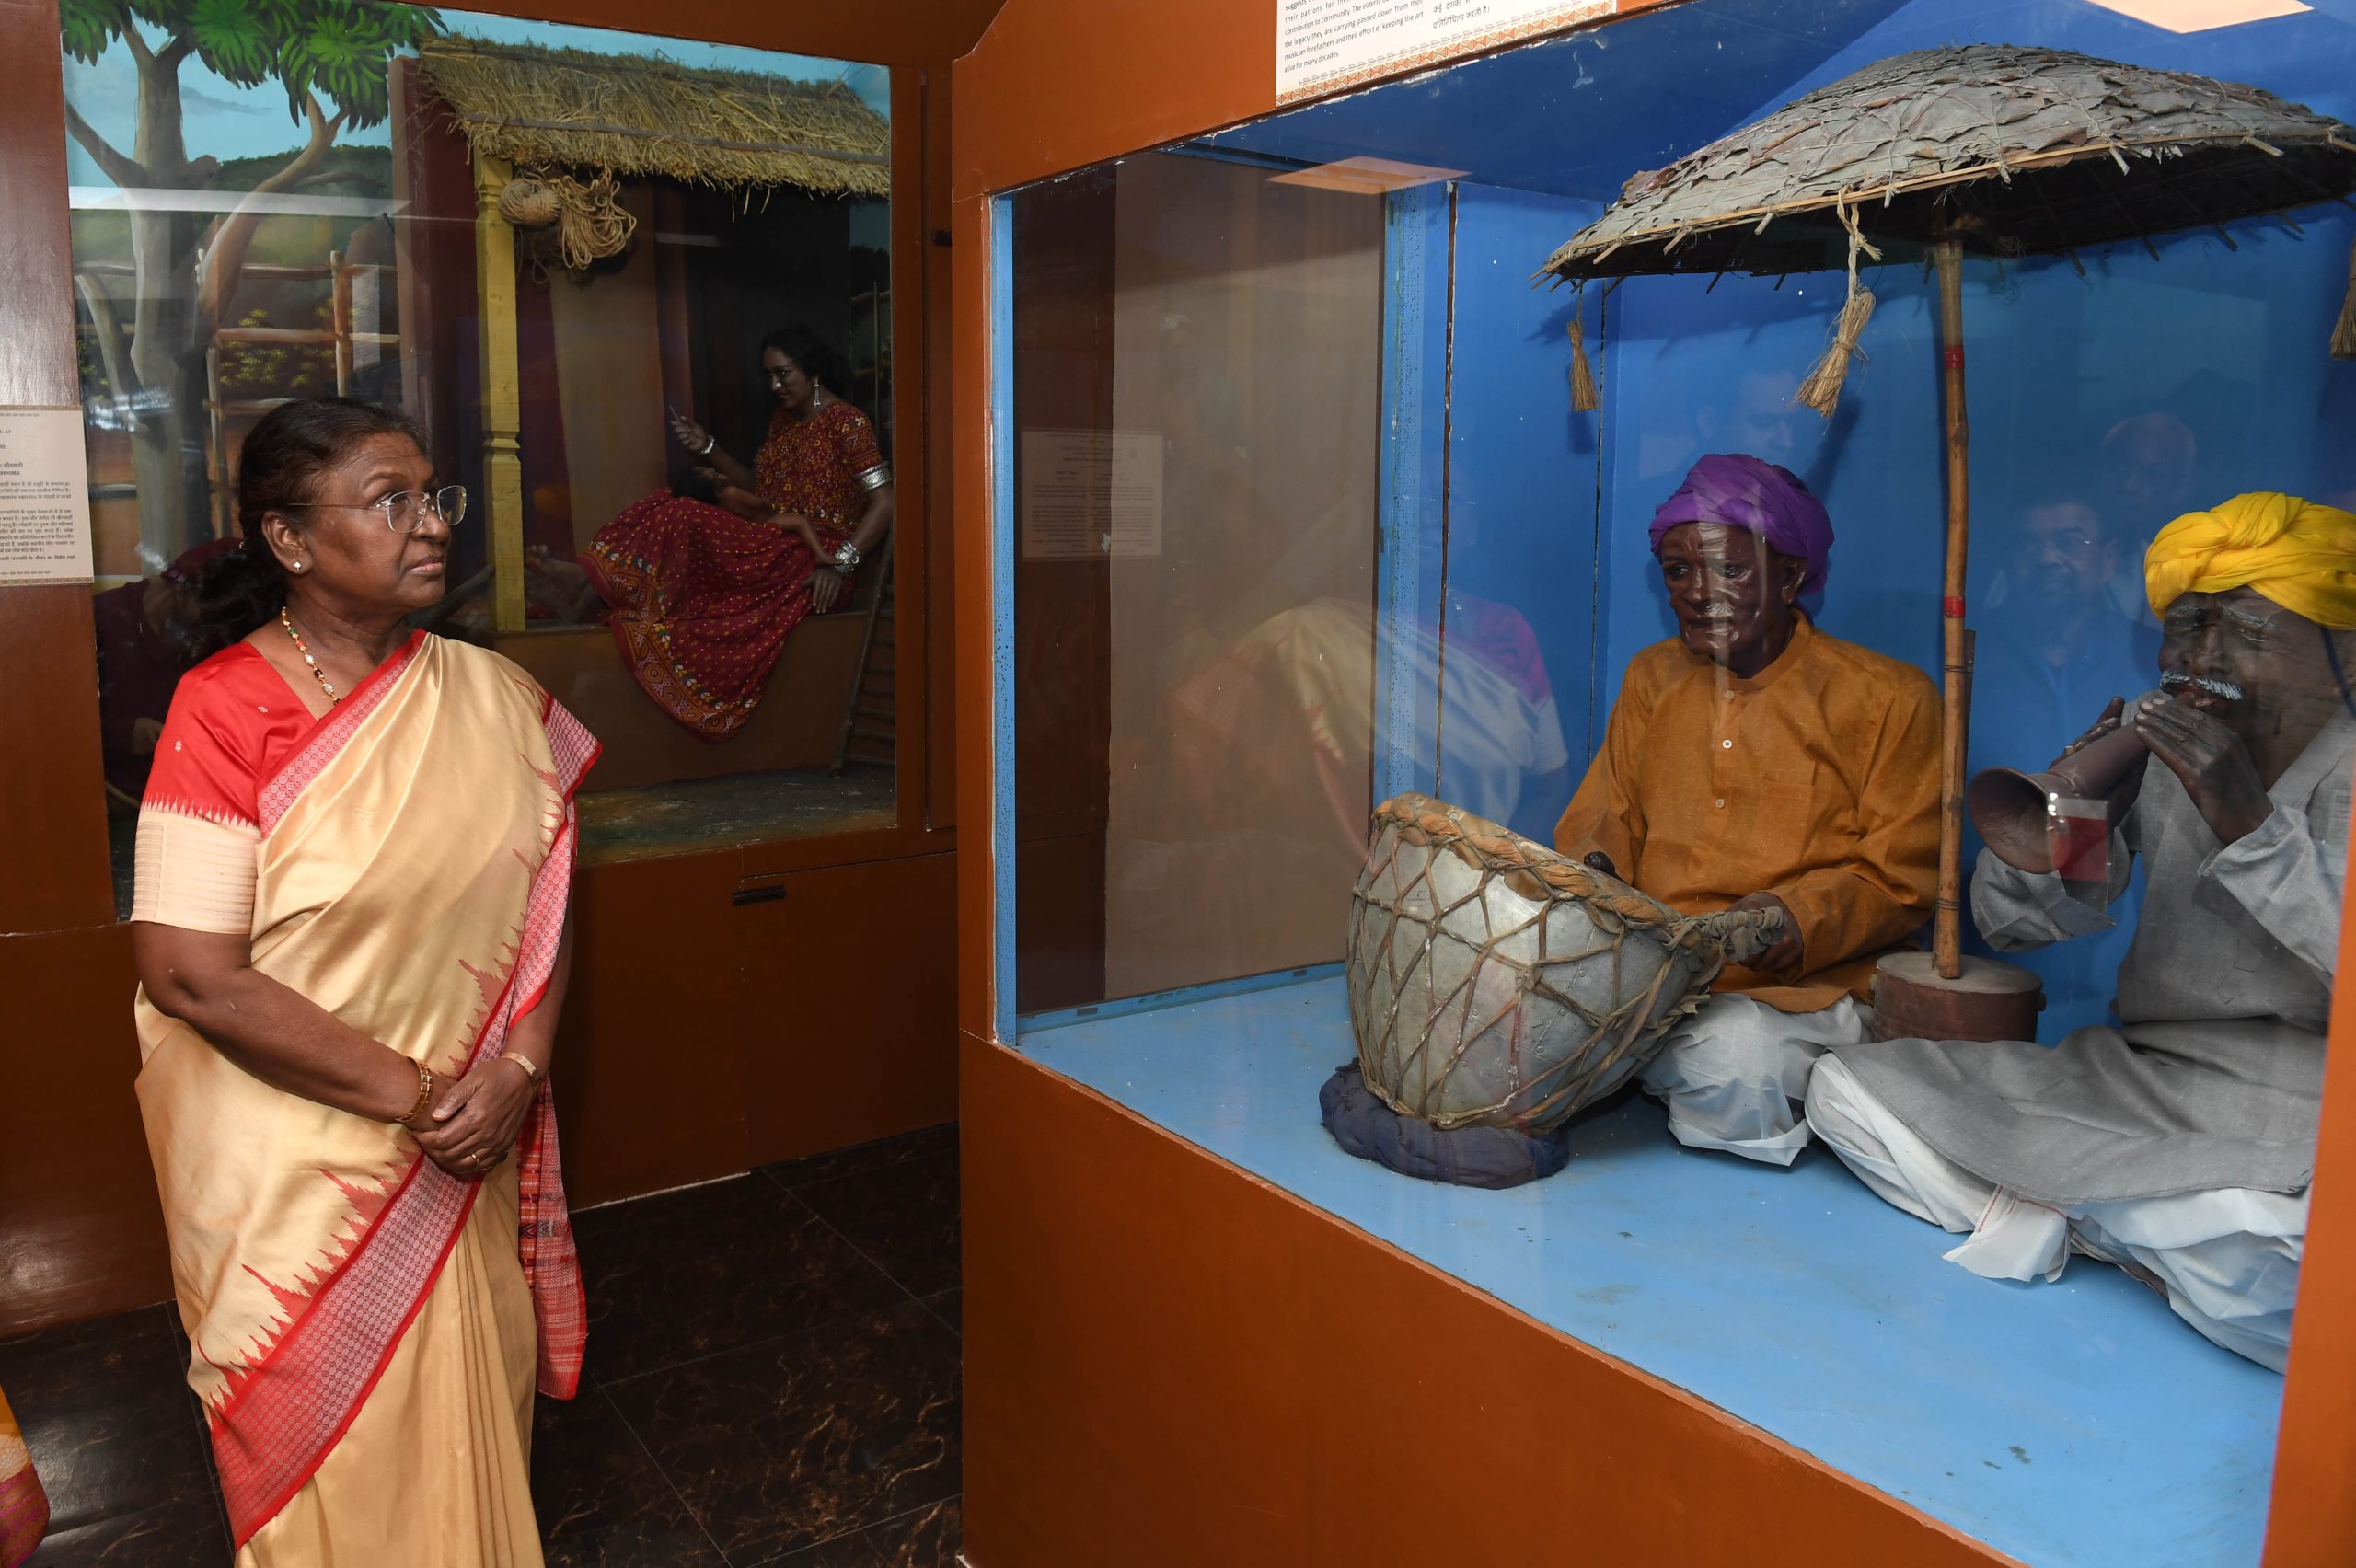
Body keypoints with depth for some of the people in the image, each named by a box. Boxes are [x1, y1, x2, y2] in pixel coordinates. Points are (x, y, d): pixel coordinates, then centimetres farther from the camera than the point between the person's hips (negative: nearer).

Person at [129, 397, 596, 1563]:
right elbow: (191, 974, -18)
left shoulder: (488, 697, -1)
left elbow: (539, 902, 3)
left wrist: (517, 1071, -12)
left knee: (467, 1426, 18)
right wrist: (415, 1094, -16)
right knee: (332, 1467, 13)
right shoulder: (224, 709, -13)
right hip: (291, 1175, -3)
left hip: (458, 1163, 4)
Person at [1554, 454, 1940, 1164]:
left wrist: (1800, 916, -20)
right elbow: (1605, 827, 17)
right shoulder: (1651, 679, 16)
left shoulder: (1887, 697, 1)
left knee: (1742, 1054, -37)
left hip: (1800, 989, -4)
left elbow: (1902, 884, 0)